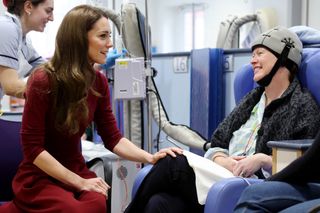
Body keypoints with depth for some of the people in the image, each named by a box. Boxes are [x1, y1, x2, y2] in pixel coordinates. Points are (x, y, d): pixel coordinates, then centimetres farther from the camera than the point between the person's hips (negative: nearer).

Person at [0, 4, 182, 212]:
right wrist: (80, 182, -19)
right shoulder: (43, 81, -19)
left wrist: (150, 157, -17)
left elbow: (113, 138, 0)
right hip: (39, 176, -4)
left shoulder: (99, 81, -2)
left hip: (76, 170, 4)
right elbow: (32, 147, -17)